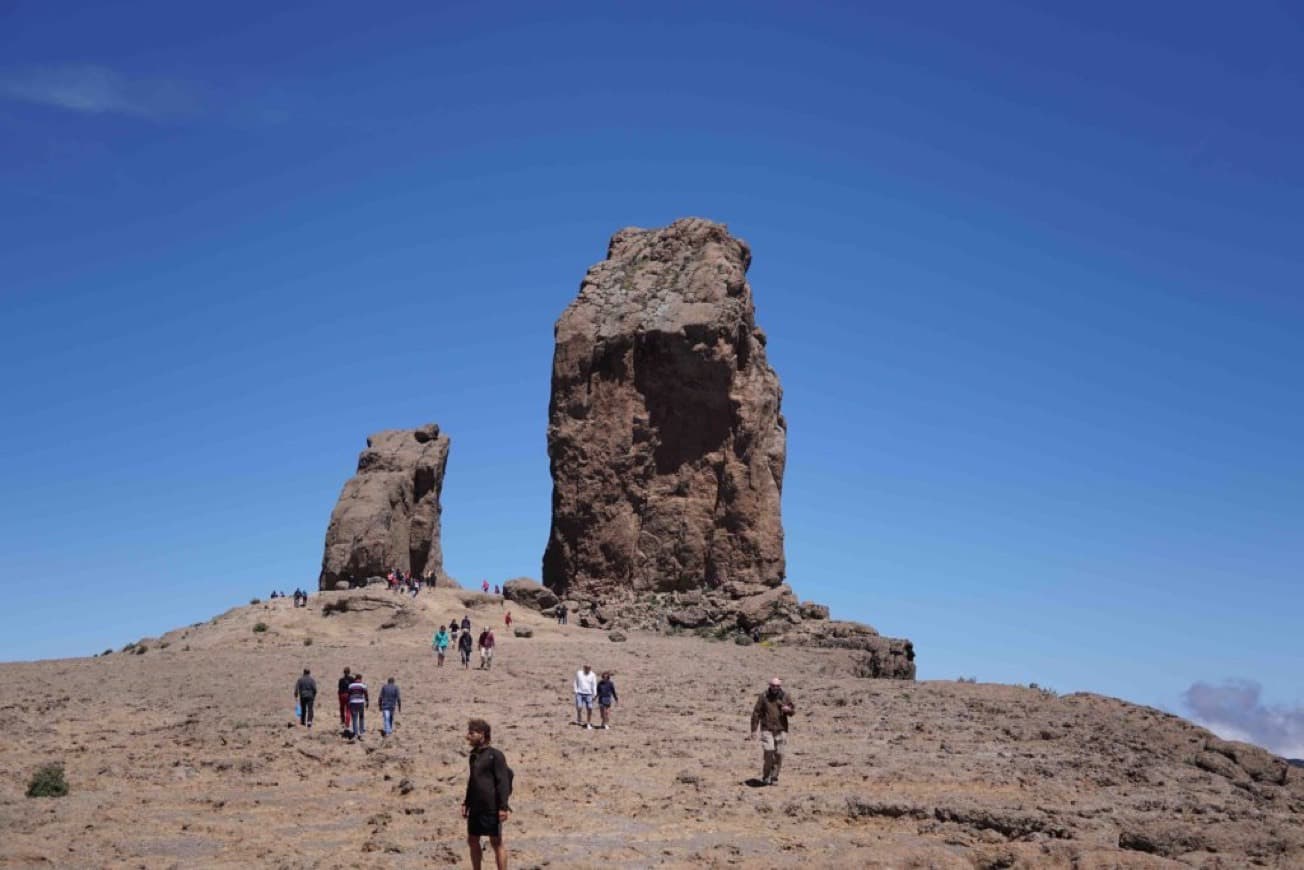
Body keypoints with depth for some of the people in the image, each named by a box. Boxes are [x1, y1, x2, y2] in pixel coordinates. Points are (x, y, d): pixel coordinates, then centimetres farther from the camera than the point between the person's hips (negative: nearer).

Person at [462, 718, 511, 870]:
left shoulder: (495, 755, -10)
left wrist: (503, 806, -17)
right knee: (472, 841, 12)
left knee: (496, 842, 0)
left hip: (491, 808, -7)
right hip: (476, 808, 7)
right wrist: (466, 803, 19)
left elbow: (503, 781, -13)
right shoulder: (474, 755, 11)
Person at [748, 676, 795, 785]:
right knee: (768, 752, -15)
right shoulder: (763, 696, -2)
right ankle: (766, 776, 4)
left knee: (779, 755, 2)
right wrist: (753, 731, -1)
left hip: (781, 729, 2)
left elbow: (792, 710, 8)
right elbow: (756, 713, 1)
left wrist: (788, 709, -17)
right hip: (767, 729, -2)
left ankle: (774, 778, 17)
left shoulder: (785, 696, 3)